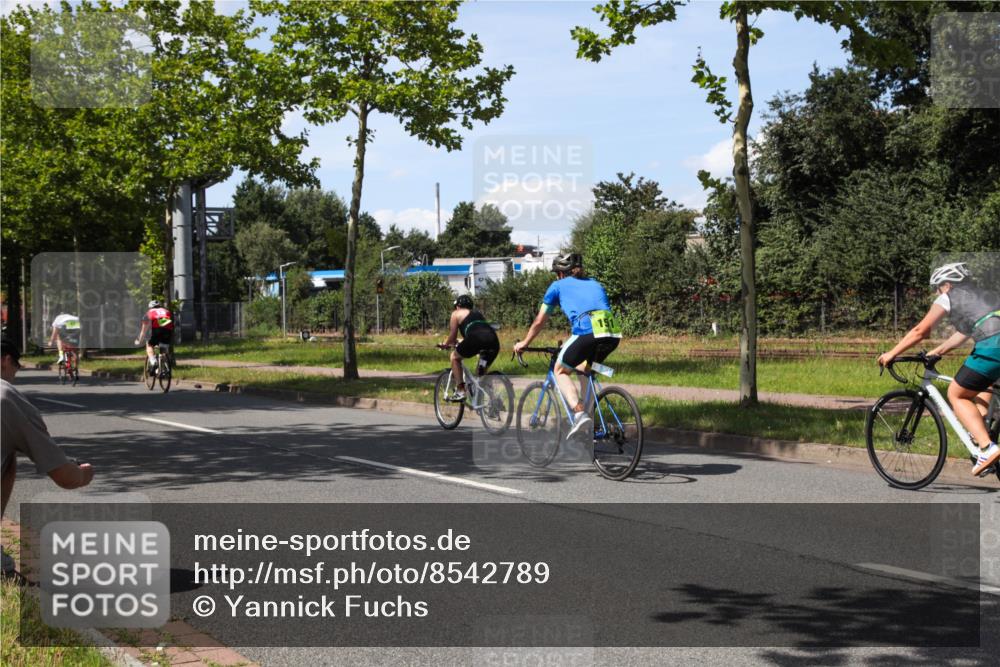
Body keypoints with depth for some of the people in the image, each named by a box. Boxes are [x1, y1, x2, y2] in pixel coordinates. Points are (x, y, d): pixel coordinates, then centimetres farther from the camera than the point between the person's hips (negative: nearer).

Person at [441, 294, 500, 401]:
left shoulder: (456, 313, 23)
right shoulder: (479, 313, 37)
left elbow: (452, 336, 21)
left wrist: (445, 344, 42)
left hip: (476, 339, -5)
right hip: (493, 340, 5)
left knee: (455, 357, 21)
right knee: (481, 372, 26)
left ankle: (460, 391, 12)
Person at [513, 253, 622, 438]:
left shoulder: (558, 286, 20)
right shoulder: (595, 284, 33)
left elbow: (539, 321, 25)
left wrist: (524, 343, 40)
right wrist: (572, 344, 54)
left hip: (587, 332, -5)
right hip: (613, 334, 5)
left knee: (561, 371, 16)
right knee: (585, 369, 30)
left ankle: (579, 413, -6)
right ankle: (587, 419, 25)